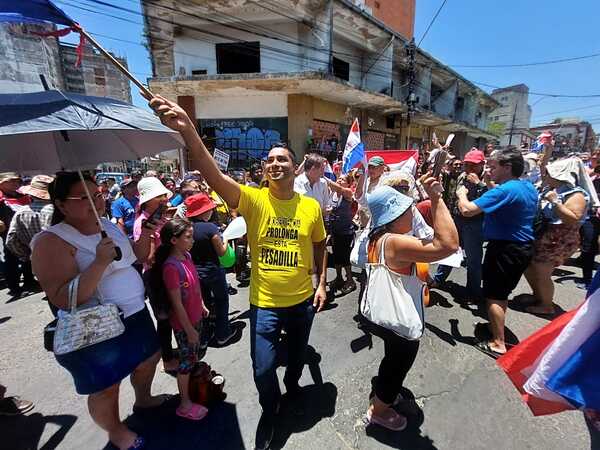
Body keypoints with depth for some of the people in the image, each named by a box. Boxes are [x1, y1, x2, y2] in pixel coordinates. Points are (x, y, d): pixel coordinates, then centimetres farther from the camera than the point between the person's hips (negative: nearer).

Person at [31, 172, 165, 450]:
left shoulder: (108, 225, 2)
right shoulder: (51, 242, -20)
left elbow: (131, 259, 15)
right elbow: (63, 300, -27)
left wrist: (145, 237, -3)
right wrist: (100, 262, -36)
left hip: (135, 314, 8)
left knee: (148, 359, 26)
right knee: (106, 390, 16)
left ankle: (143, 399, 57)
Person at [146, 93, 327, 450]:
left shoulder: (311, 206, -6)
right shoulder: (254, 199, -14)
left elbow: (319, 246, 6)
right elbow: (214, 176, -30)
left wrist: (321, 283, 2)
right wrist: (188, 130, -43)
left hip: (302, 299, 3)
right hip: (265, 302, -2)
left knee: (298, 352, 26)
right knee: (263, 367, 11)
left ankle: (293, 384, 62)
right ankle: (270, 412, 46)